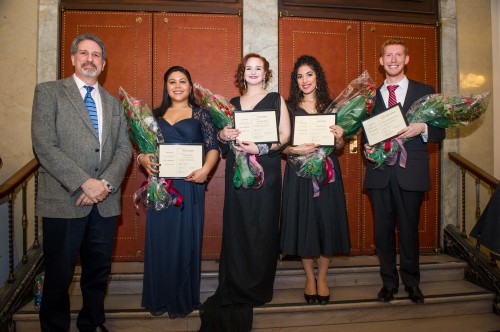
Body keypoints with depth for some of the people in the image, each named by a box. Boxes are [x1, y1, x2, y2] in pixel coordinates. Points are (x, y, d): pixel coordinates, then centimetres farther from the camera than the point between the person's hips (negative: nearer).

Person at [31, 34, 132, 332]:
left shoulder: (114, 104, 16)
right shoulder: (49, 92, 2)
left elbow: (124, 148, 7)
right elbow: (44, 146, -9)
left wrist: (106, 183, -10)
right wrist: (84, 183, -16)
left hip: (105, 203, 4)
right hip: (64, 201, -4)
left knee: (99, 272, 14)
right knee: (59, 276, 7)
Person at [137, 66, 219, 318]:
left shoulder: (200, 114, 6)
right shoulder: (156, 115, 14)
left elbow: (213, 147, -2)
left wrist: (205, 169, -20)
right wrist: (142, 159, -7)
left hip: (189, 184, -2)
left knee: (185, 239, 3)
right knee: (159, 239, 6)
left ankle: (182, 300, 18)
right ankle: (158, 298, 21)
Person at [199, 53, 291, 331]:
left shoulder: (276, 100, 8)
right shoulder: (232, 103, 17)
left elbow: (285, 135, -1)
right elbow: (224, 137, 18)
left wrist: (261, 148, -17)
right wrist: (223, 135, -6)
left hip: (266, 170, -2)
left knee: (262, 228, -1)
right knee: (236, 228, 0)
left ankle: (257, 289, 12)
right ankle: (235, 288, 11)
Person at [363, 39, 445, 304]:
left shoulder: (425, 91, 8)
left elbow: (440, 132, 4)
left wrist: (422, 128, -16)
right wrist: (367, 148, -6)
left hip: (410, 172, -1)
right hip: (379, 172, 2)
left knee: (409, 229, 6)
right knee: (383, 230, 6)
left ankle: (411, 282, 25)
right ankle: (389, 281, 22)